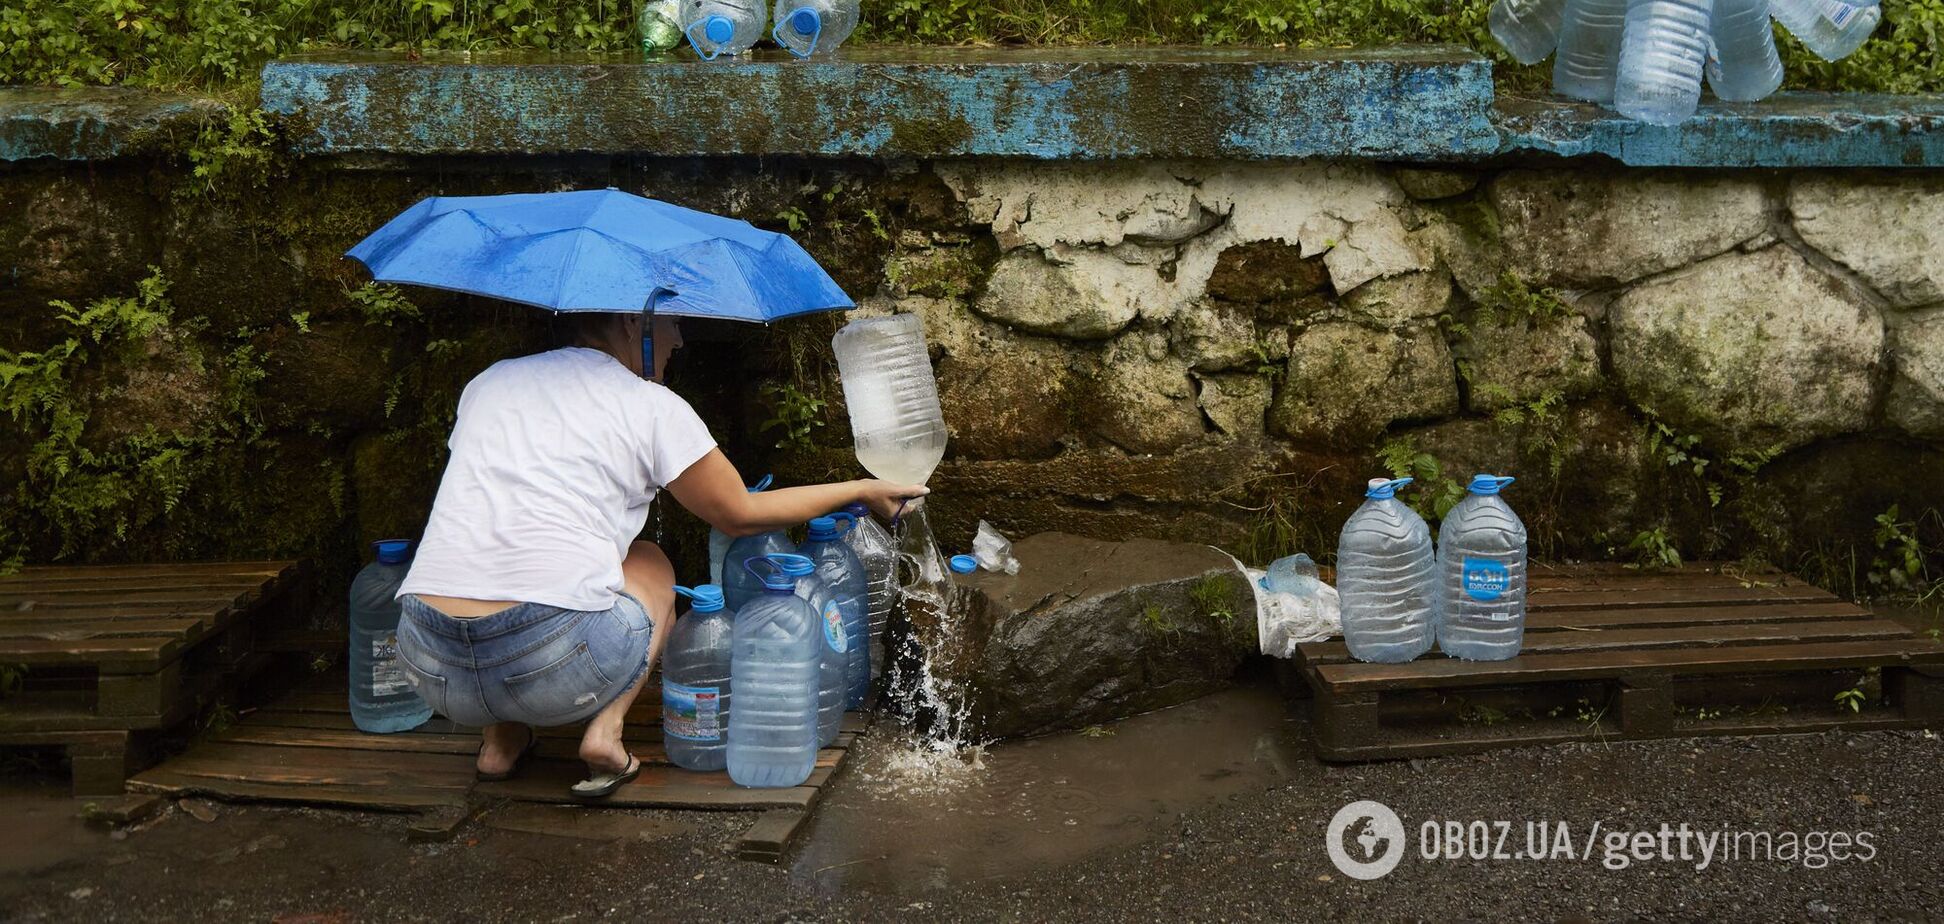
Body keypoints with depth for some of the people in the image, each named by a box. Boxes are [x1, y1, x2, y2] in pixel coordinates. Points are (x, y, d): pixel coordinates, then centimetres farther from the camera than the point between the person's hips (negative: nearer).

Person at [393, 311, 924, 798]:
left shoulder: (489, 381, 19)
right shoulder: (652, 406, 4)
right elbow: (741, 516, 14)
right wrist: (862, 492, 26)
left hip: (430, 672, 5)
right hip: (554, 670, -4)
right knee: (650, 565, 25)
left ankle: (500, 739, 16)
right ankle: (605, 729, 4)